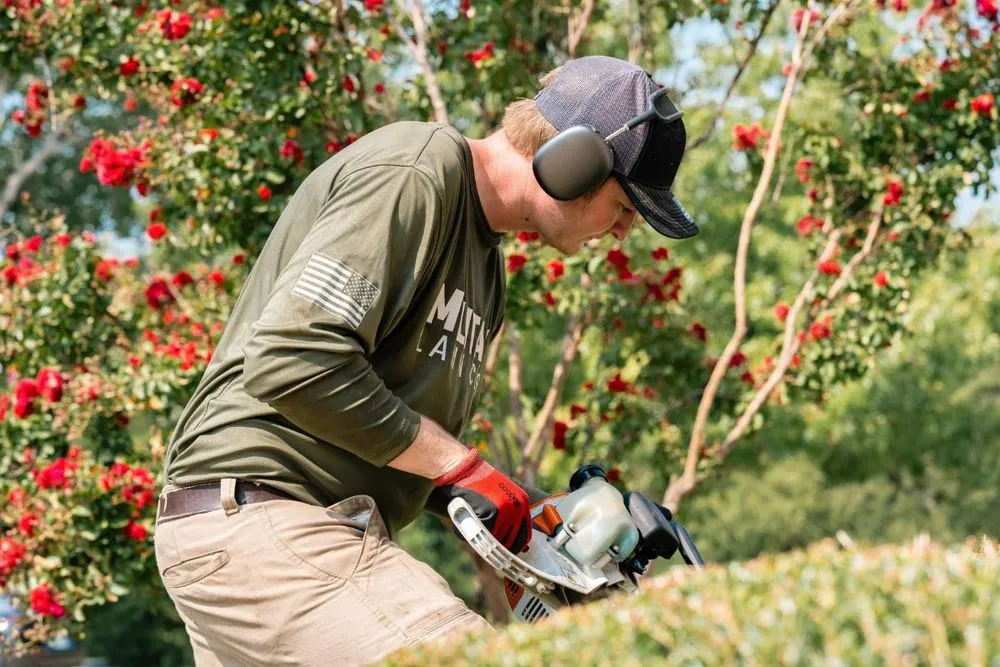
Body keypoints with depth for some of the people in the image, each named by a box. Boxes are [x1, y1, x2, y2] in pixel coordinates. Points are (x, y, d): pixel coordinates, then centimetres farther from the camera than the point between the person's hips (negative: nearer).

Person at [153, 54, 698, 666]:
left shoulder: (485, 259, 21)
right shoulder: (412, 174, -11)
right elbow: (291, 359, -22)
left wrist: (534, 514, 10)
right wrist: (459, 465, -15)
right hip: (255, 516, -11)